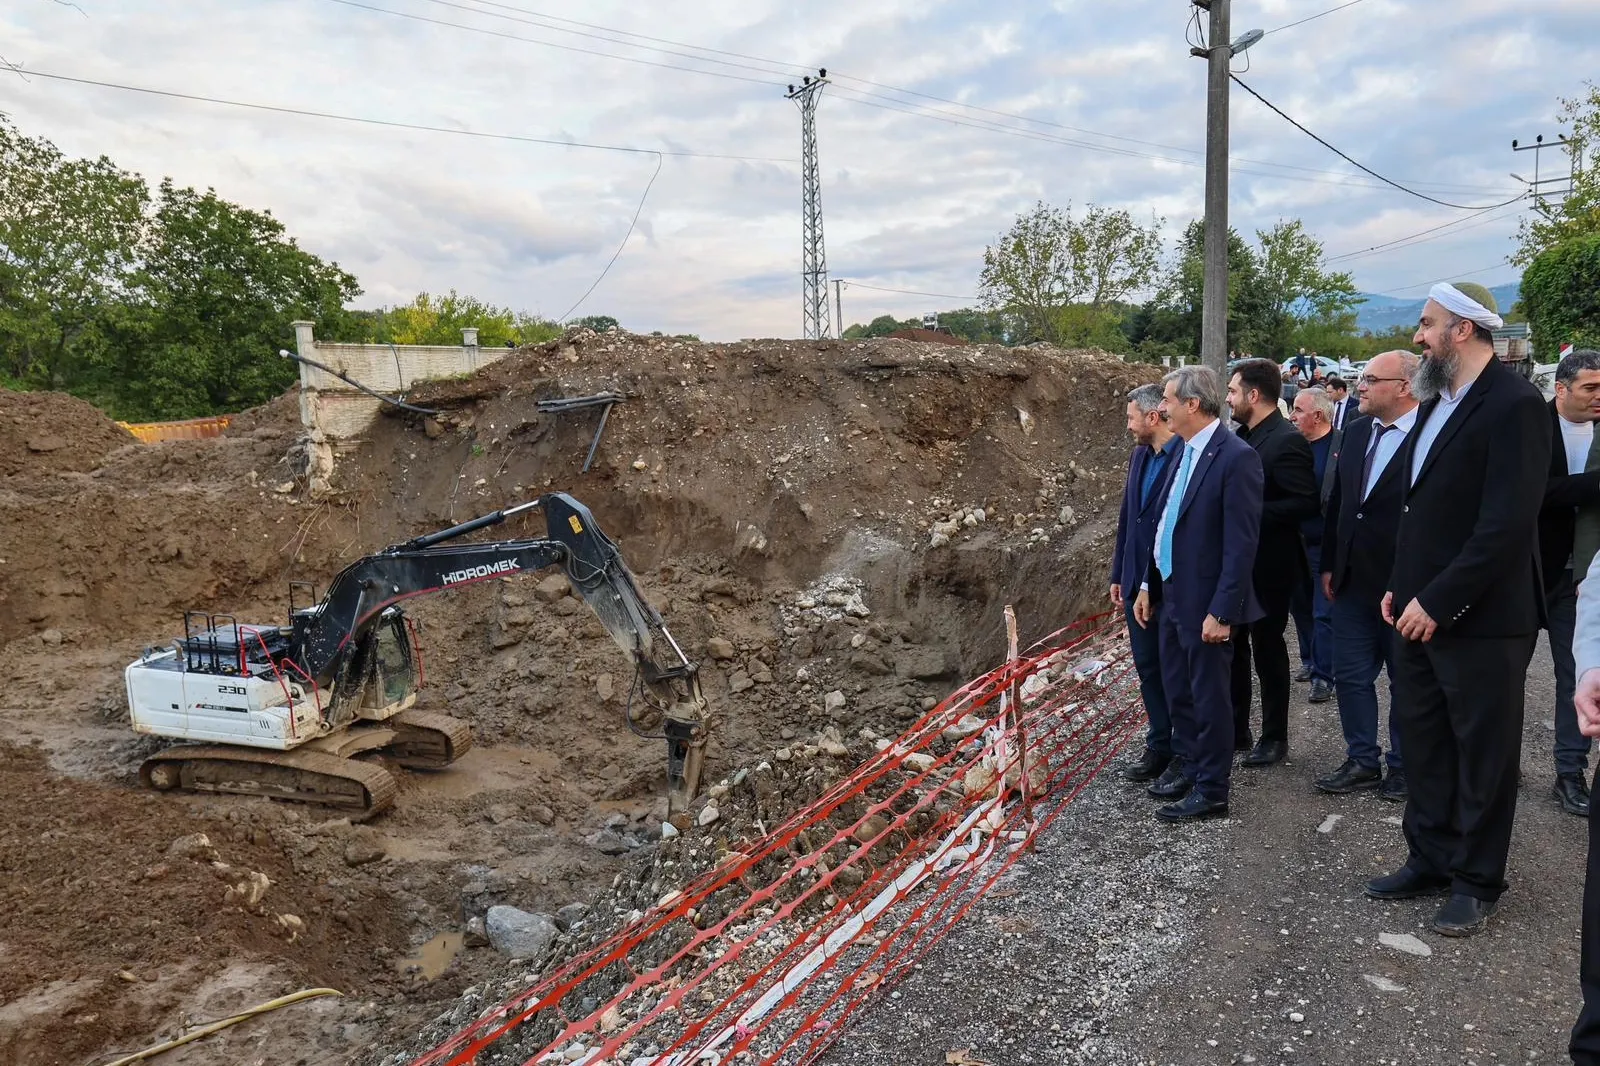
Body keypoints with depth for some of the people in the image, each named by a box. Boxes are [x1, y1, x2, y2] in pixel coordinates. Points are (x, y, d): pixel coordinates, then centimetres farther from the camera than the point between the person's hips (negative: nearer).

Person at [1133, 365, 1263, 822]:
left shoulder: (1236, 457, -18)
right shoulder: (1184, 451, 8)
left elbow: (1241, 543, -20)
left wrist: (1221, 611, -20)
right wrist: (1149, 585, 14)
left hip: (1205, 602, -8)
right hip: (1171, 594, 8)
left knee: (1209, 696, 5)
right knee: (1177, 689, 20)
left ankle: (1212, 790, 20)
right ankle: (1187, 763, 38)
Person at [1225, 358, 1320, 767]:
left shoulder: (1287, 441, -18)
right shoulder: (1244, 437, 7)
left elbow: (1306, 503, -22)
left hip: (1268, 567, -8)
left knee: (1267, 649, 6)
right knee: (1233, 646, 14)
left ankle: (1274, 737, 22)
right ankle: (1236, 730, 28)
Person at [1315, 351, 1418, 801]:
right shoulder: (1356, 431, 6)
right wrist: (1329, 564, 11)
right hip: (1352, 582, 6)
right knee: (1351, 675, 12)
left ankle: (1403, 765, 27)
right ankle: (1362, 761, 26)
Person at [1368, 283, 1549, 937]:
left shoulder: (1514, 405, -16)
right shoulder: (1435, 402, 10)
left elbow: (1508, 524, -21)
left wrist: (1438, 601, -19)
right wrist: (1401, 587, 9)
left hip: (1480, 619, -8)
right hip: (1422, 610, 8)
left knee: (1483, 754, 8)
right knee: (1423, 741, 16)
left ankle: (1478, 882, 24)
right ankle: (1431, 859, 32)